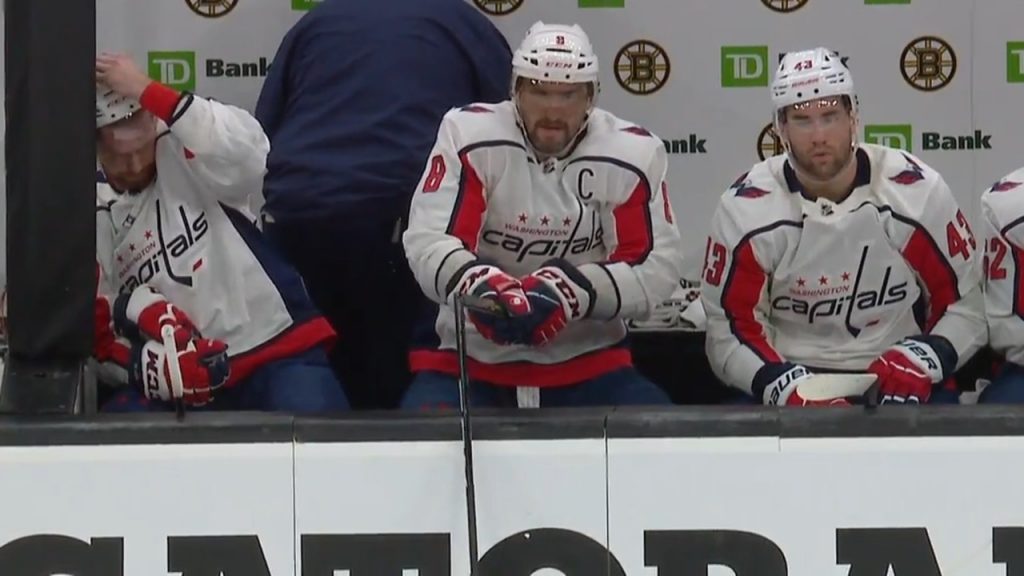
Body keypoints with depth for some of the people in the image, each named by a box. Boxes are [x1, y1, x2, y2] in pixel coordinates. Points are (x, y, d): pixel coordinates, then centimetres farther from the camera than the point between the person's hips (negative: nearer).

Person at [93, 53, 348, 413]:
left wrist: (147, 92, -26)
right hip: (181, 383, 3)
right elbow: (99, 335, 8)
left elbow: (248, 153, -26)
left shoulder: (184, 154, -1)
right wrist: (152, 367, -13)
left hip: (275, 350, -3)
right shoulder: (93, 218, 7)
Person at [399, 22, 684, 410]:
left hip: (586, 362, 1)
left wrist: (576, 289, -27)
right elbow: (428, 242, -16)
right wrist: (481, 285, -39)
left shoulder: (631, 155, -5)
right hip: (469, 357, -1)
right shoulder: (469, 136, -9)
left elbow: (657, 266, -7)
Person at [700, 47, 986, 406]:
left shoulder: (918, 191, -5)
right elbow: (729, 331, -3)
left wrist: (920, 361, -17)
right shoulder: (744, 209, -6)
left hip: (900, 385, 0)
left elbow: (965, 306, 1)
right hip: (789, 381, 0)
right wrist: (785, 386, -20)